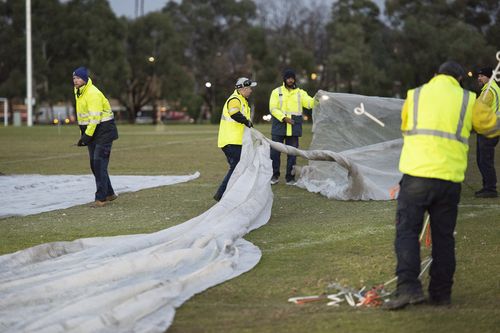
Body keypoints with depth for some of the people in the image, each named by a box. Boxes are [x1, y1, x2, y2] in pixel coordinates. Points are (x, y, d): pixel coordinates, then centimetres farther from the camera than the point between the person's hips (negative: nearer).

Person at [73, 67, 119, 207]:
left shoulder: (93, 93, -20)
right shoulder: (78, 92, 11)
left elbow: (95, 117, -24)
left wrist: (87, 136, -24)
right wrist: (83, 135, 12)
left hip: (103, 131, -10)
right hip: (91, 132, 10)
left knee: (99, 163, -12)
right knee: (94, 164, 12)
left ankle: (101, 197, -8)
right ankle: (109, 194, 24)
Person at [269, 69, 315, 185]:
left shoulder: (300, 93, 9)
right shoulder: (277, 92, 5)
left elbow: (310, 103, -6)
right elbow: (273, 108, -4)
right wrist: (284, 118, -17)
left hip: (294, 128, 1)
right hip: (279, 126, -1)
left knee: (292, 153, 4)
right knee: (275, 152, -1)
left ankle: (290, 177, 12)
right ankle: (274, 176, 12)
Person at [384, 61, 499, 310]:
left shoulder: (415, 95, 12)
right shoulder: (468, 101, 9)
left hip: (417, 173, -1)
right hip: (450, 177, 1)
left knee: (407, 231, -1)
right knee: (443, 236, 11)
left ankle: (408, 287, -15)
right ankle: (441, 293, 15)